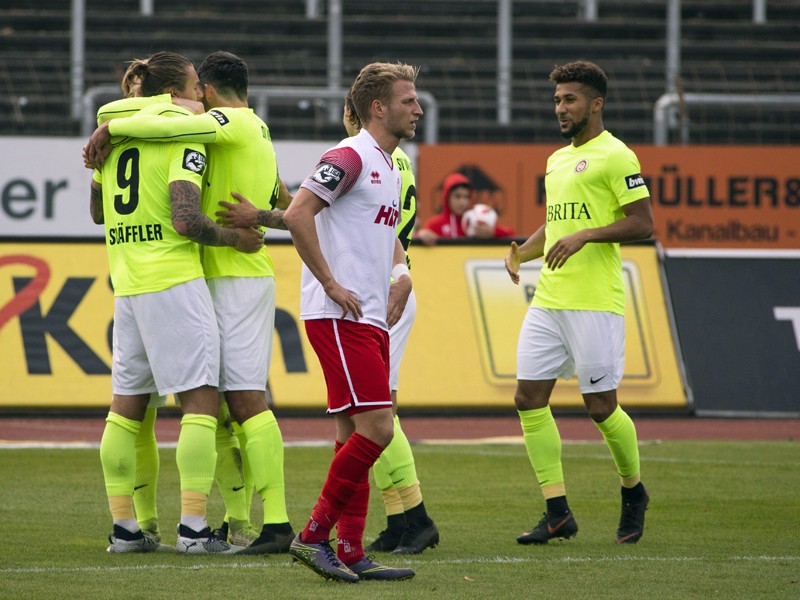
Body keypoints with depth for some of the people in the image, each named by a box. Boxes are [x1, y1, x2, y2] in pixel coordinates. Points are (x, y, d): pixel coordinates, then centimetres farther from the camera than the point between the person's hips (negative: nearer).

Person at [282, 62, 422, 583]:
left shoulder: (390, 167, 19)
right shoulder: (351, 157, -11)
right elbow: (298, 213, -20)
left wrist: (402, 271, 14)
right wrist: (331, 283, -18)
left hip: (370, 319, 10)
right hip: (339, 317, -10)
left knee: (355, 435, 7)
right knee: (376, 427, -15)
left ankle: (351, 552, 8)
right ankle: (314, 536, -8)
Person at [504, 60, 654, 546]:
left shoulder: (615, 156, -6)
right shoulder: (557, 160, 19)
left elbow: (642, 223, -12)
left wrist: (584, 236, -20)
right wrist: (522, 252, 12)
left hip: (595, 303, -8)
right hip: (549, 300, 8)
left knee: (601, 406, -3)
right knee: (529, 398, -1)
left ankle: (634, 493, 22)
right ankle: (558, 513, 3)